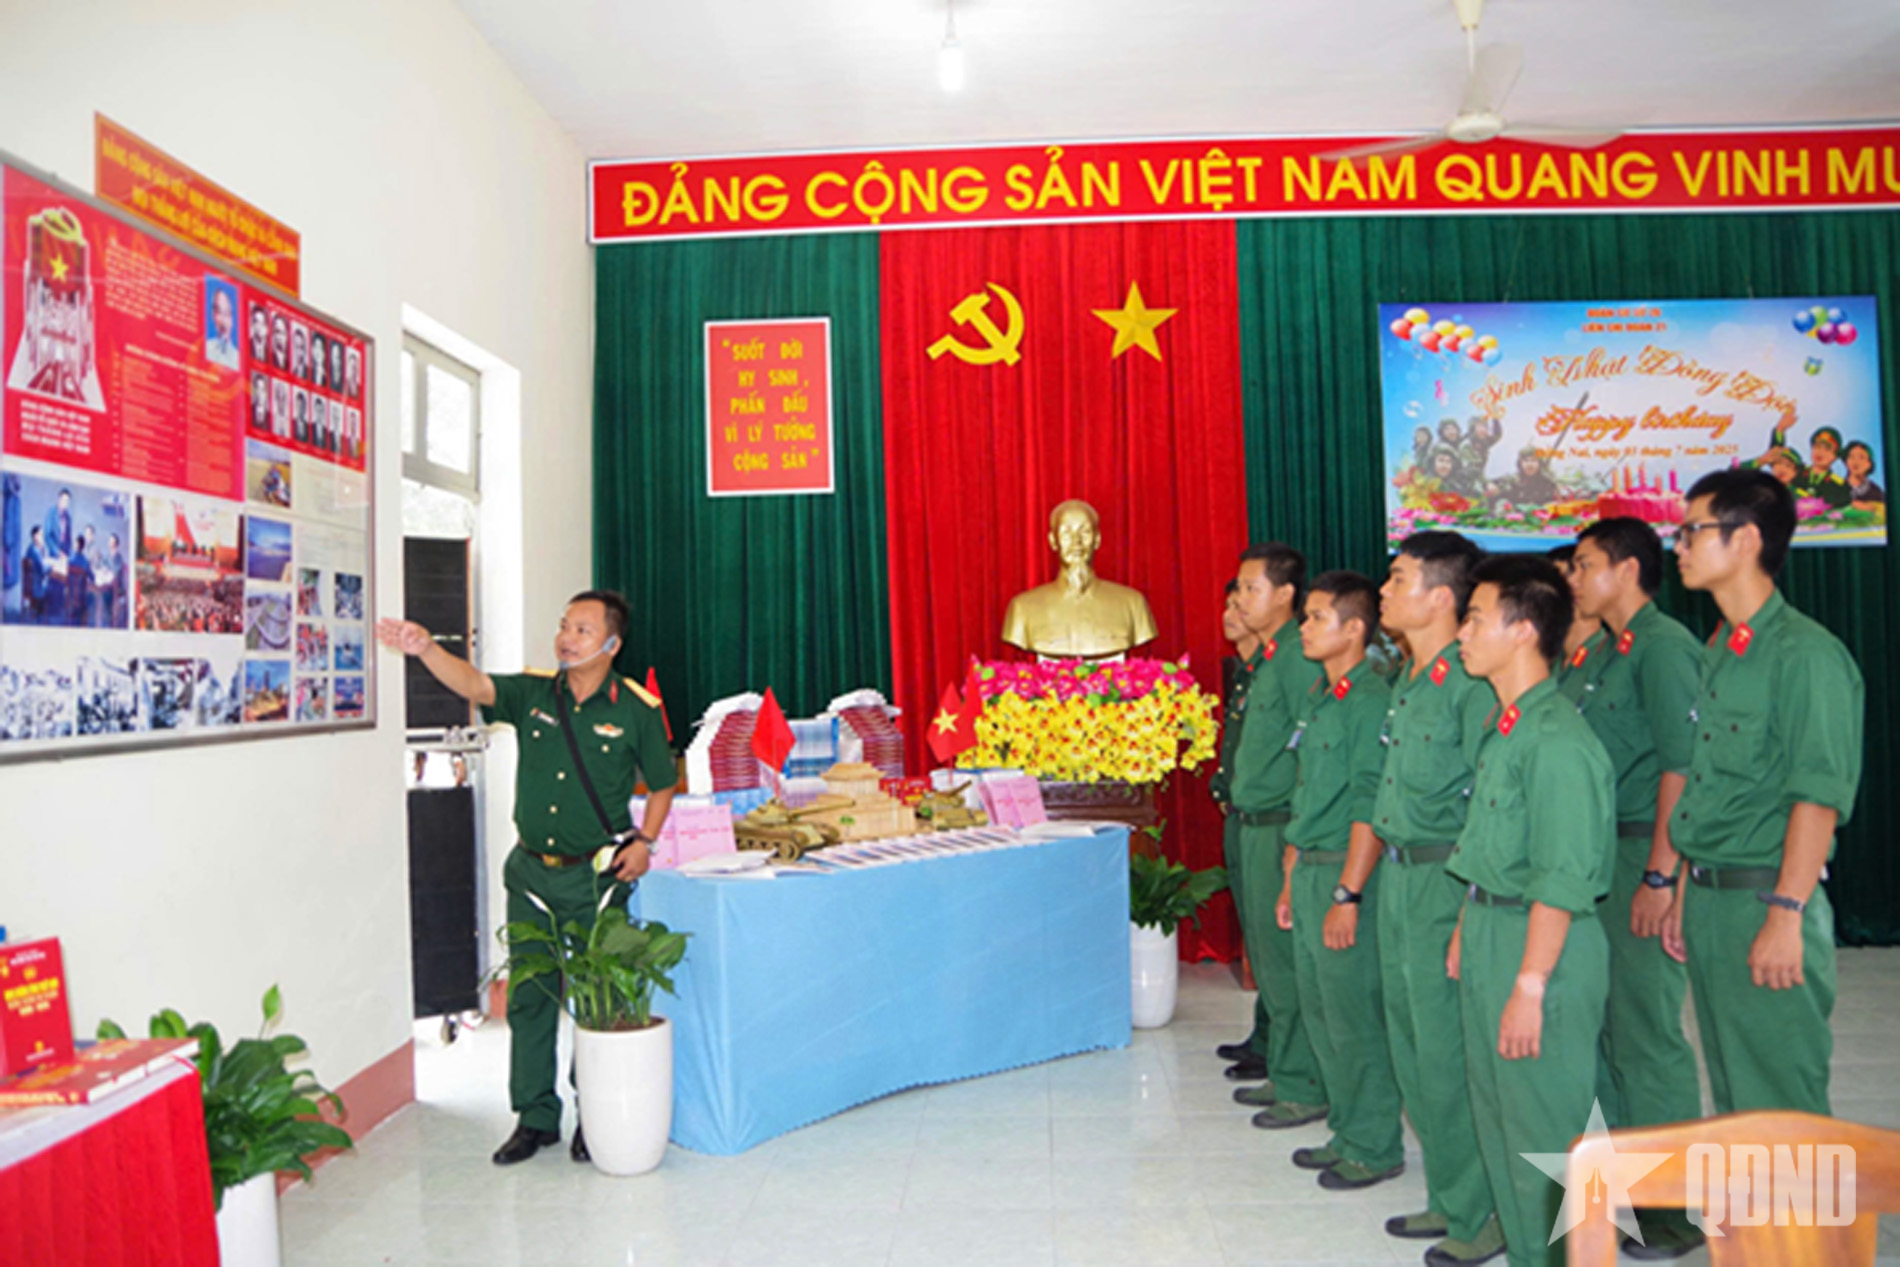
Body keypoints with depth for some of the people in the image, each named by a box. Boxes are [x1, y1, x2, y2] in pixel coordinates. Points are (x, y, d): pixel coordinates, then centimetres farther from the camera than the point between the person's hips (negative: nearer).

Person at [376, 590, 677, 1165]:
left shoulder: (636, 709, -4)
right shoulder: (533, 694, 2)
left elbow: (662, 783, 6)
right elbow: (473, 684, -15)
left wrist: (643, 842, -5)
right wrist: (425, 648, -33)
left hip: (597, 875, -3)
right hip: (531, 871, 3)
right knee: (529, 996, 10)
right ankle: (536, 1117, 24)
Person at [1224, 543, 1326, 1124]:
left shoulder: (1298, 658, -16)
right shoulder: (1264, 658, 14)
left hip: (1283, 829, -10)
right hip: (1255, 827, 10)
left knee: (1286, 963, -1)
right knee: (1267, 959, 18)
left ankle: (1301, 1088, 10)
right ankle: (1282, 1069, 31)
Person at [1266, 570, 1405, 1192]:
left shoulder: (1371, 700, -15)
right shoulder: (1317, 698, 13)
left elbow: (1370, 808, -19)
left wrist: (1347, 895, -20)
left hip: (1346, 875, -9)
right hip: (1309, 868, 9)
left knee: (1354, 1015, 1)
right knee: (1319, 1010, 16)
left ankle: (1375, 1146, 15)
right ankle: (1347, 1133, 29)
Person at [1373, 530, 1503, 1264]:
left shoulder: (1471, 684, -16)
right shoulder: (1405, 682, 12)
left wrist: (1469, 919, -19)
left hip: (1445, 880, -9)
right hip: (1398, 875, 9)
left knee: (1448, 1053, 0)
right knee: (1412, 1049, 16)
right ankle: (1448, 1200, 31)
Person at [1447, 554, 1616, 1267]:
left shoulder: (1556, 739, -21)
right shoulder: (1503, 726, 9)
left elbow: (1561, 881, -22)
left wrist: (1530, 986, -20)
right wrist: (1465, 935, 16)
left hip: (1542, 943, -10)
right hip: (1488, 934, 10)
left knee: (1543, 1126, 3)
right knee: (1494, 1111, 20)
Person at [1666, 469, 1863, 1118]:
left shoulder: (1804, 653, -14)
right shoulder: (1719, 652, 13)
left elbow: (1818, 797, -18)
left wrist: (1785, 915, -21)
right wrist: (1684, 892, 15)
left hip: (1766, 901, -8)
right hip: (1709, 900, 8)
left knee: (1779, 1102, 2)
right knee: (1732, 1094, 17)